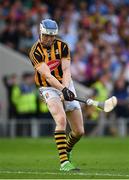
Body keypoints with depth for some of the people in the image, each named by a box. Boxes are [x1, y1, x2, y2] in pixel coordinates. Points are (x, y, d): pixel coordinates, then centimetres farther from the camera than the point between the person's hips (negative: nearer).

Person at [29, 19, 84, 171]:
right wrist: (63, 89, -37)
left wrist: (66, 88, -30)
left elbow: (66, 70, -11)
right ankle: (64, 162, -31)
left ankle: (67, 149, 35)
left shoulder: (63, 47, -2)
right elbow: (47, 75, -24)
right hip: (48, 89, -4)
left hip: (66, 86, 4)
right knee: (61, 119, -30)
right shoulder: (35, 52, -14)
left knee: (79, 131, 2)